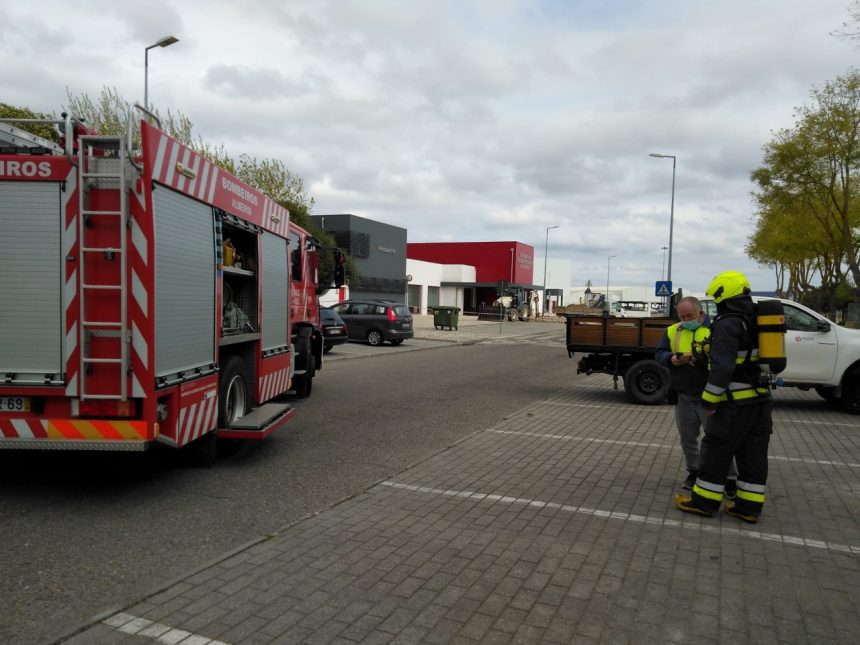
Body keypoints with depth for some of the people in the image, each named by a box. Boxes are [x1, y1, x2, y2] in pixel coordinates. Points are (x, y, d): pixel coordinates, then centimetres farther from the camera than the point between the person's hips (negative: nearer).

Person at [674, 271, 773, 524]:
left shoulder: (728, 323, -16)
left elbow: (722, 367, -23)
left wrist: (709, 399, -18)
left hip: (737, 401, -8)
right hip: (761, 398, 8)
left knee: (716, 449, 2)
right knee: (753, 453, 11)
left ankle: (704, 501, 11)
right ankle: (749, 506, 17)